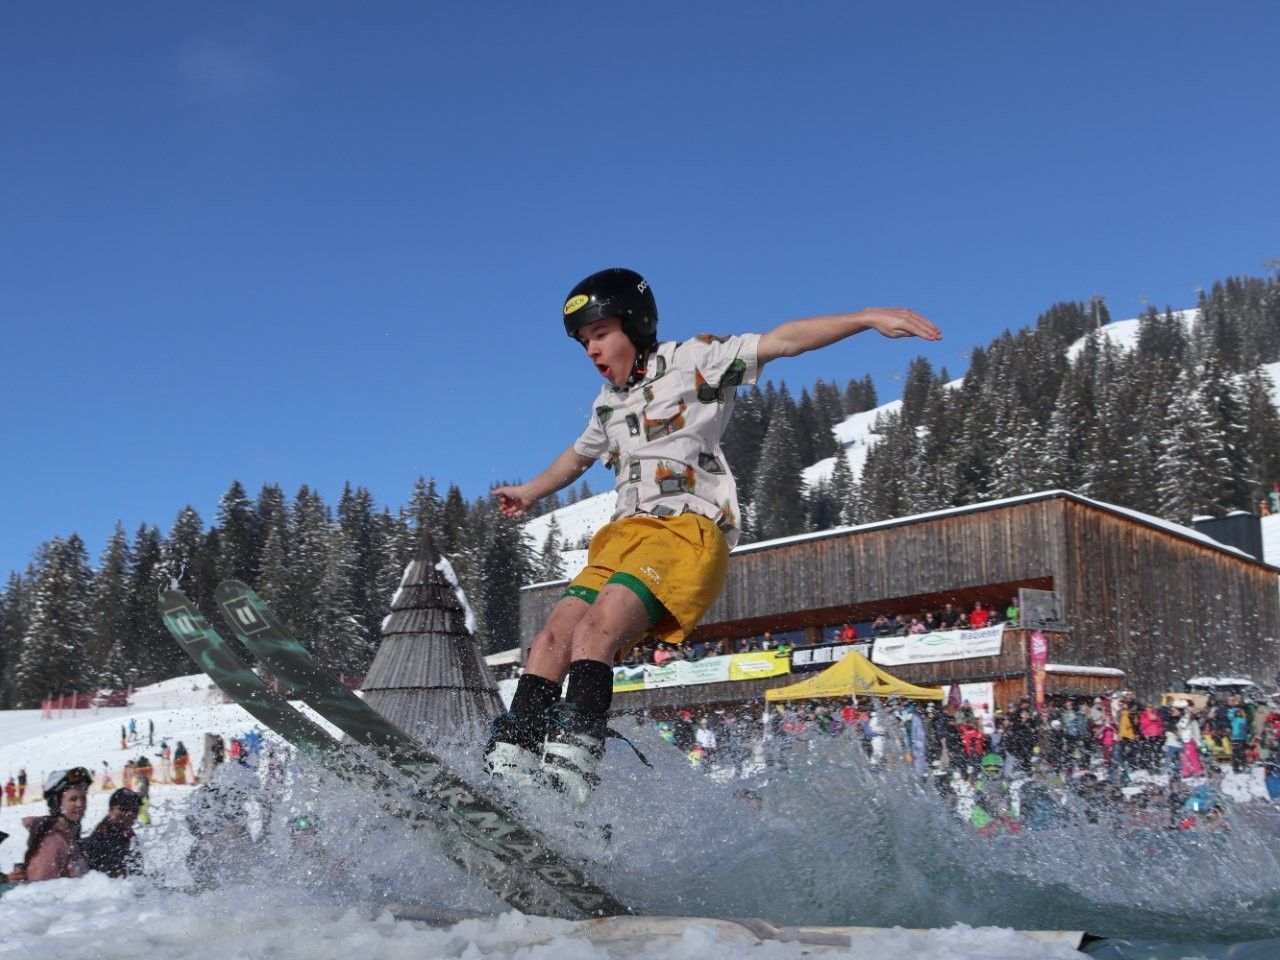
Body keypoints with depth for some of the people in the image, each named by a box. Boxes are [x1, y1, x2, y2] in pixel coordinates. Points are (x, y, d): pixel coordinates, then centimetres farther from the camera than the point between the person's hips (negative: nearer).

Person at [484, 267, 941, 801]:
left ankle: (576, 754, -42)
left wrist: (868, 317, -15)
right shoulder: (608, 404, 25)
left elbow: (781, 341, -4)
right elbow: (579, 455, 46)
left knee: (594, 631, -29)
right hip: (625, 536, 7)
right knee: (554, 636, -13)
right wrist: (530, 493, 63)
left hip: (690, 532, -7)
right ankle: (510, 757, -18)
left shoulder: (693, 361, 5)